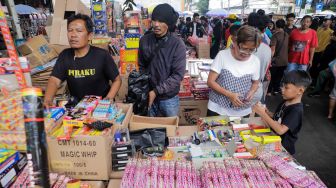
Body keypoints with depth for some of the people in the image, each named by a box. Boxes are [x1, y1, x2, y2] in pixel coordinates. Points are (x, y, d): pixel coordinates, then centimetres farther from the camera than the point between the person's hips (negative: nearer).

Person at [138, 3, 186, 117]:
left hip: (169, 99, -2)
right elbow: (142, 67, 7)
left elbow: (178, 75, -16)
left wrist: (156, 91, -21)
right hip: (149, 96, 2)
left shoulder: (177, 44, -14)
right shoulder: (144, 40, -4)